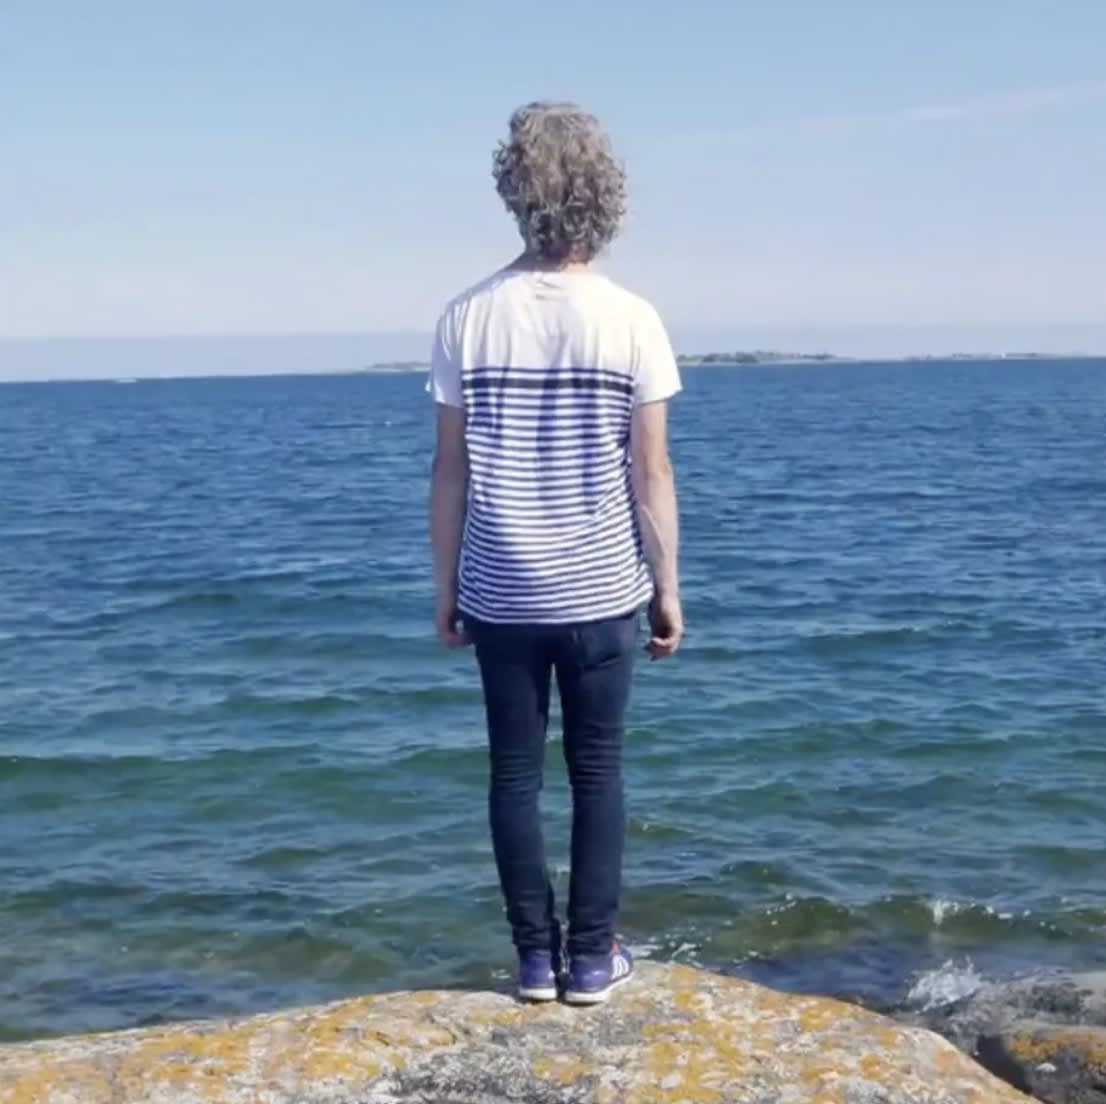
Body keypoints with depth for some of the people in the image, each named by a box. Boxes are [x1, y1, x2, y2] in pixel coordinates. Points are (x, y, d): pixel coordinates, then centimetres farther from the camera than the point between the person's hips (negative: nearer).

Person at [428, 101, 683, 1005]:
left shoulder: (469, 318, -4)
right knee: (597, 771, 10)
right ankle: (592, 957, 14)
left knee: (516, 771, 11)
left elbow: (451, 472, -1)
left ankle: (536, 956, 16)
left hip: (499, 594, 1)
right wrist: (668, 587, 4)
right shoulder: (631, 320, -7)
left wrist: (446, 587, 8)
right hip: (602, 591, -1)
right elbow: (651, 472, -6)